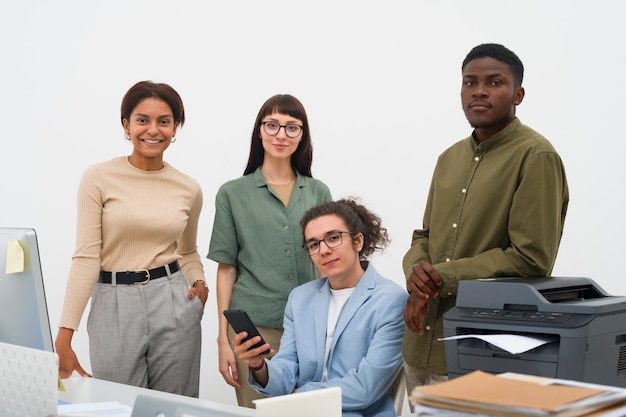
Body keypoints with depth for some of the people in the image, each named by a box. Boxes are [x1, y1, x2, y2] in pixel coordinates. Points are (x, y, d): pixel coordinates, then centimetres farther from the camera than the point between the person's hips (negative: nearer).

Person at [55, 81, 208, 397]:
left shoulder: (189, 189, 4)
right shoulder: (99, 178, -4)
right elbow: (86, 257, -7)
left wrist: (199, 284, -1)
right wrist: (64, 335, -11)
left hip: (174, 304, 2)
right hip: (114, 306, -2)